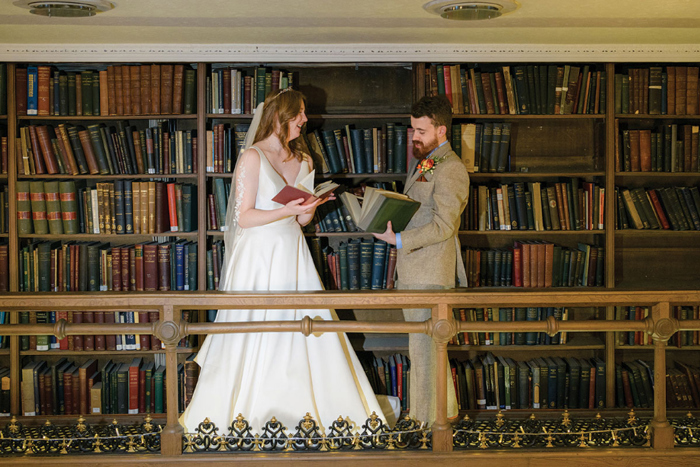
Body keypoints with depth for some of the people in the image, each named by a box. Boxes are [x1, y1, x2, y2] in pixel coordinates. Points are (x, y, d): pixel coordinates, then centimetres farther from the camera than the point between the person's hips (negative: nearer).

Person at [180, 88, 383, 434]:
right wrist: (286, 211, -20)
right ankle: (231, 414, 15)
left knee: (310, 334, 2)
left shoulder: (303, 161, 12)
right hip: (258, 258, -5)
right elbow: (244, 217, -11)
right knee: (252, 338, 0)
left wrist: (310, 206, -5)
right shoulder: (252, 158, -7)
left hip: (292, 256, 6)